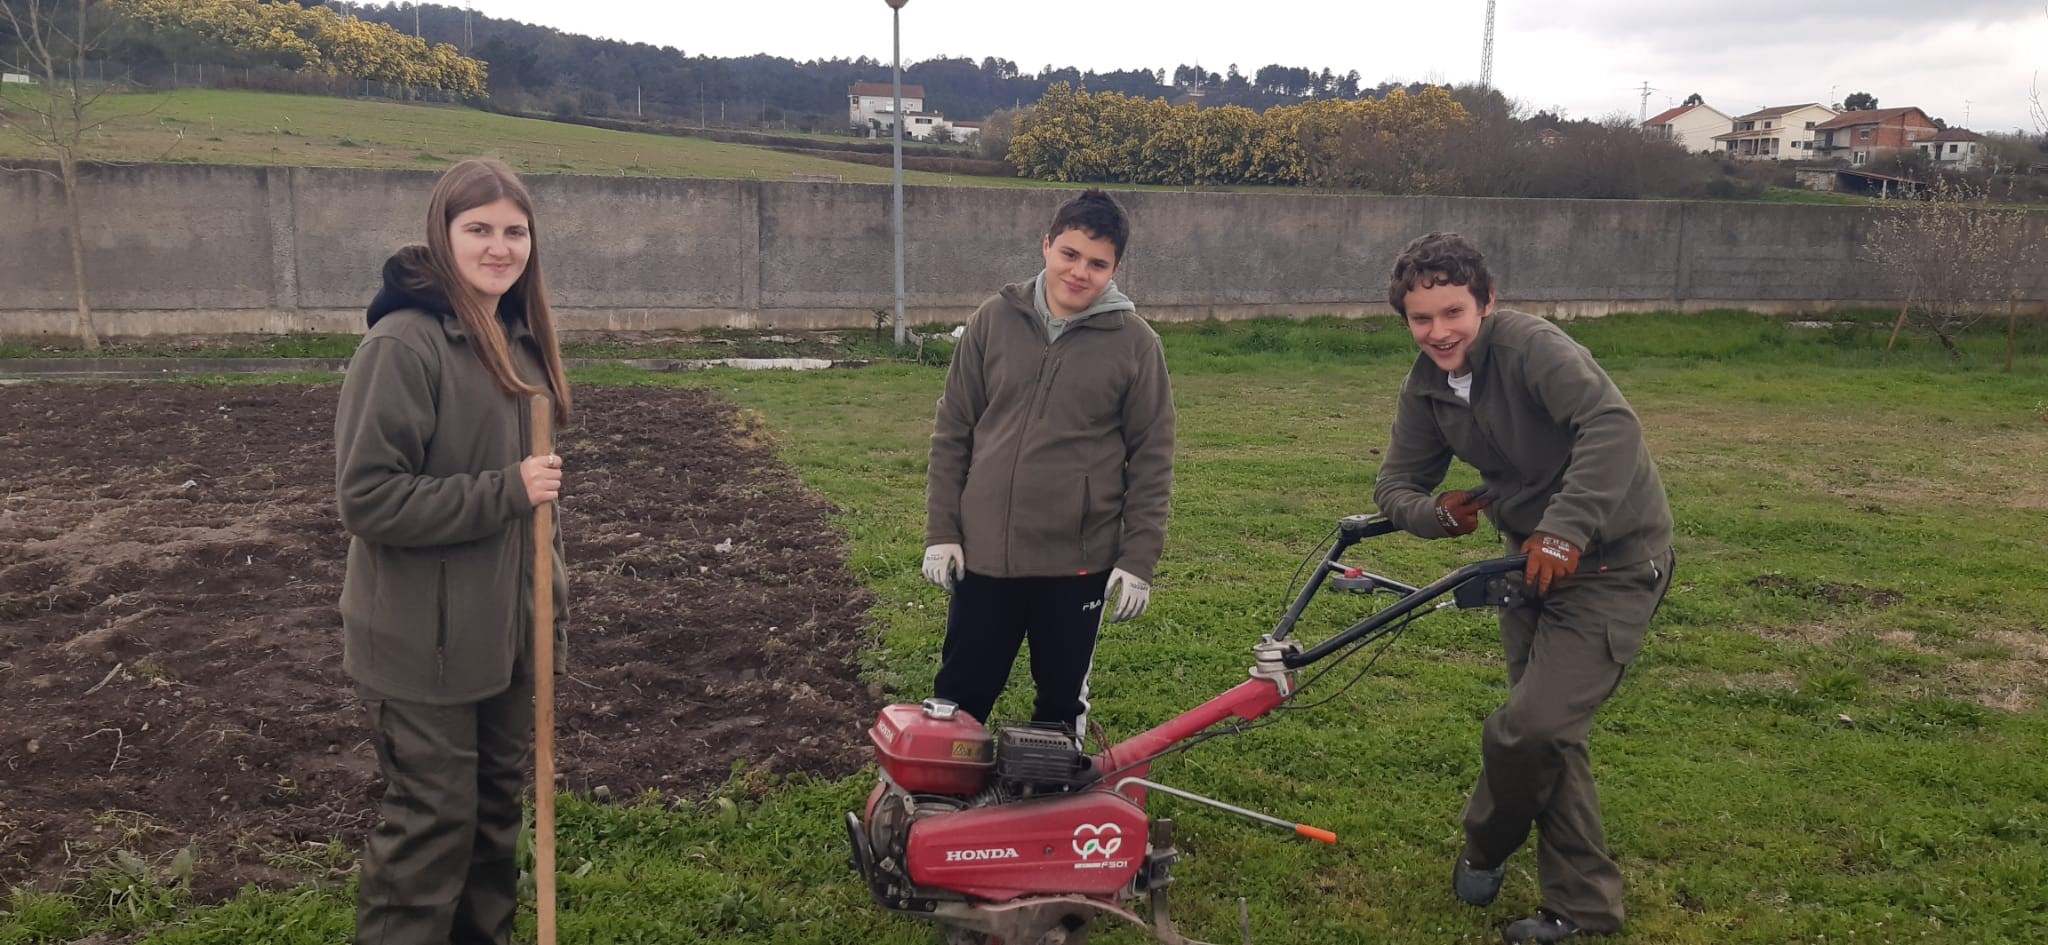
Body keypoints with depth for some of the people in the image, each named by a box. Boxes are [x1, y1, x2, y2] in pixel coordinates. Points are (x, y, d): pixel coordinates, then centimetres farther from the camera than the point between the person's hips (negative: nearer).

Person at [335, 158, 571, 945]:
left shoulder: (520, 338, 7)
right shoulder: (403, 343, -18)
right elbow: (367, 496, -21)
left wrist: (551, 591, 15)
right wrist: (506, 493, -23)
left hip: (506, 627, 8)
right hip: (426, 640, -8)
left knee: (496, 804, 19)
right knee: (432, 820, 3)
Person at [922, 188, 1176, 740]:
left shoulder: (1135, 343, -4)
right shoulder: (994, 320, 1)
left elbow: (1151, 459, -2)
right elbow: (953, 433, 5)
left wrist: (1139, 559, -6)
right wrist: (941, 531, 0)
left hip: (1078, 562, -1)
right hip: (984, 554, 2)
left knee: (1062, 702, 15)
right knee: (959, 697, 12)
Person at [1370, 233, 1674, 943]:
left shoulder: (1531, 346, -23)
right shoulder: (1427, 386, -1)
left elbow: (1613, 426, -37)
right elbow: (1395, 486, 3)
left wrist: (1565, 529, -42)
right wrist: (1437, 514, -18)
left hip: (1612, 562, -8)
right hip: (1537, 561, 8)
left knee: (1526, 730, -12)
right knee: (1549, 736, 13)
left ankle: (1485, 850, 19)